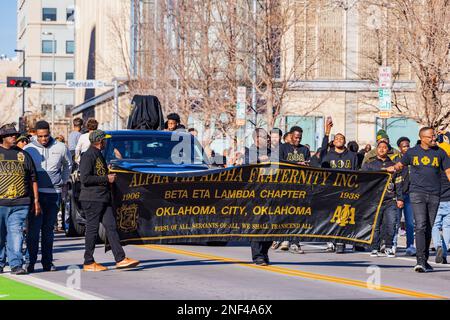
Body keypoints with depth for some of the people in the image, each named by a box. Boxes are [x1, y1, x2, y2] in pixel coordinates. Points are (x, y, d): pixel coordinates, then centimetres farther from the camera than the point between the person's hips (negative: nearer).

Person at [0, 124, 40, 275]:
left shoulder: (23, 155, 13)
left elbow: (33, 179, 15)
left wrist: (36, 200, 11)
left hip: (20, 204, 1)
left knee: (16, 233, -5)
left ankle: (16, 264, -4)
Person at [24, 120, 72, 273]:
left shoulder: (60, 148, 3)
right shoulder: (29, 149, -1)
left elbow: (68, 164, 22)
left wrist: (64, 182, 24)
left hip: (54, 193, 2)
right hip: (35, 193, -2)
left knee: (49, 229, 8)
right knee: (34, 228, -8)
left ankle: (47, 262, 13)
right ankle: (31, 262, -5)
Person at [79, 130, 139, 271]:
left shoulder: (99, 155, 19)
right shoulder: (88, 156, -11)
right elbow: (85, 178, -20)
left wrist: (110, 177, 13)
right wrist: (106, 179, -15)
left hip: (104, 198, 9)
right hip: (92, 199, -9)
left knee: (111, 227, 2)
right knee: (92, 229, -3)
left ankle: (120, 259, -2)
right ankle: (88, 263, 5)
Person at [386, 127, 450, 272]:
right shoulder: (412, 152, 7)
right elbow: (401, 164, 21)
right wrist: (394, 168, 0)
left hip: (434, 195, 2)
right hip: (417, 193, -2)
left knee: (428, 228, 7)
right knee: (420, 226, -14)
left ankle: (425, 261, 16)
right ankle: (420, 261, -20)